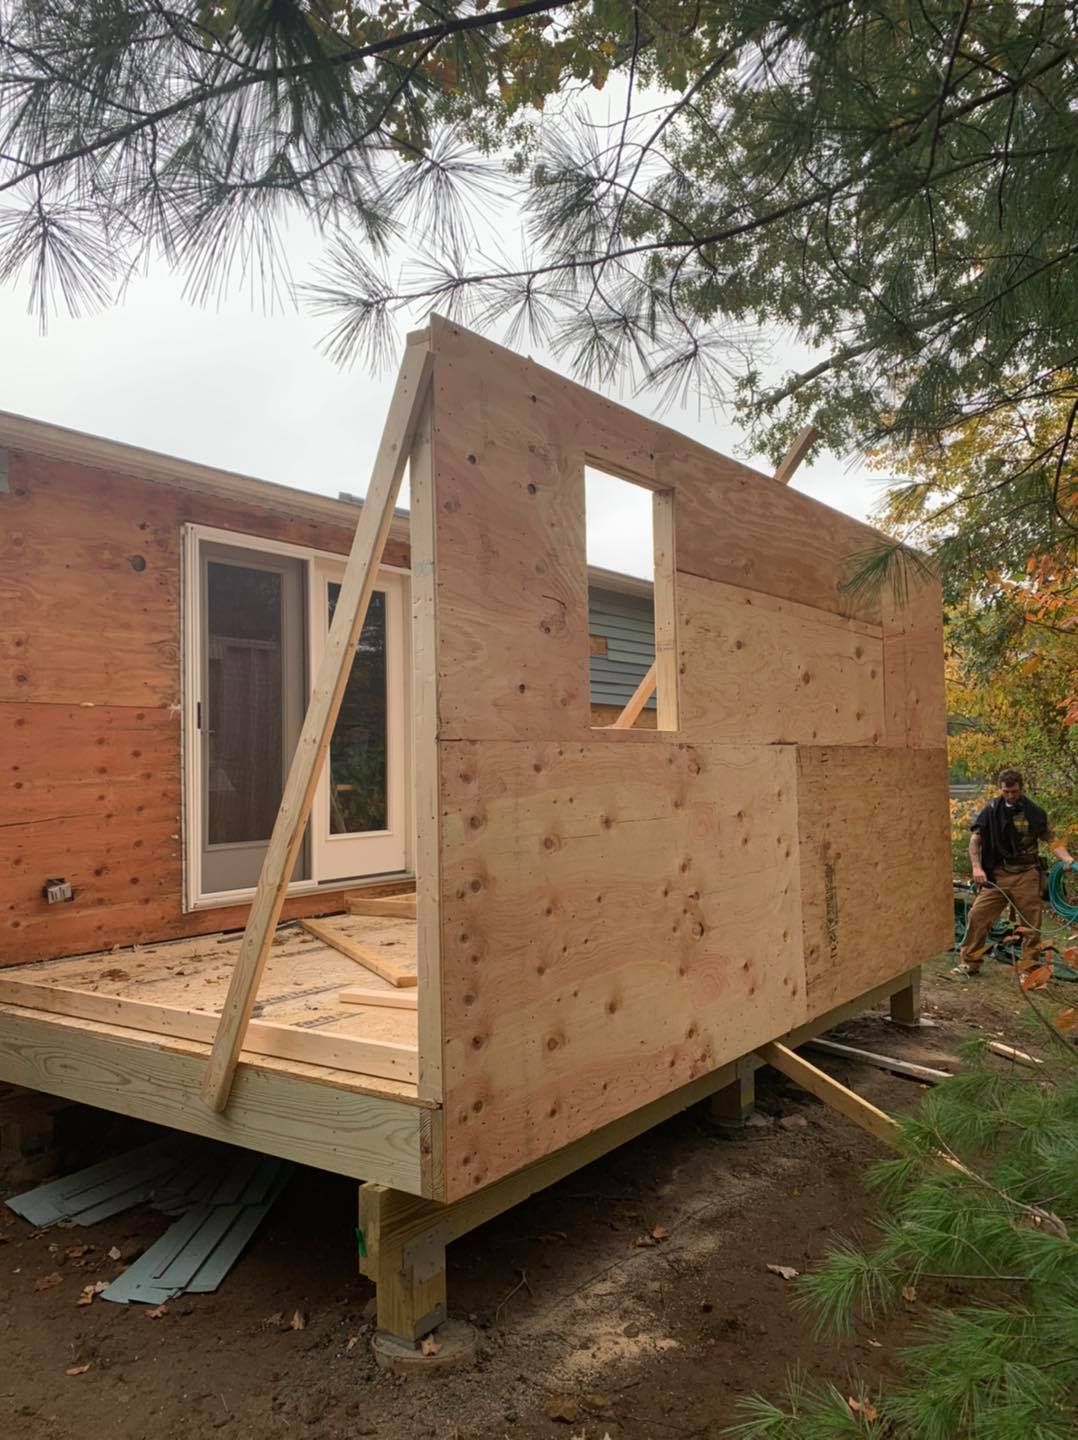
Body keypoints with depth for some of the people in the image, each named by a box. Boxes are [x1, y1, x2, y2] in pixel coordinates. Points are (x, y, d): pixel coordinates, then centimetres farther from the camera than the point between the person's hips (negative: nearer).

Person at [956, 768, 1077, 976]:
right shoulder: (991, 810, 0)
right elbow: (975, 840, 0)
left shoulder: (1034, 812, 0)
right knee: (978, 915, -6)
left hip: (1026, 875, 0)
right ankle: (971, 962, 5)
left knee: (1031, 923, 4)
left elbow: (1051, 841, 3)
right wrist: (977, 866, -13)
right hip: (997, 874, 0)